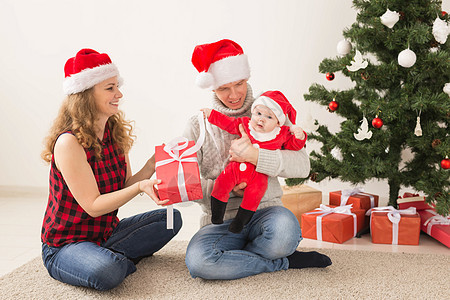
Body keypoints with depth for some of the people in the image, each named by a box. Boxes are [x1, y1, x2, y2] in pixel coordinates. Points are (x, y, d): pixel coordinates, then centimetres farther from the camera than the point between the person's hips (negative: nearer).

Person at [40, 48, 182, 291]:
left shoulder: (115, 134, 2)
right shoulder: (69, 142, -22)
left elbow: (124, 187, 2)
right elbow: (93, 205, -22)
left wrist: (151, 166, -14)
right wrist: (140, 187, -33)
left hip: (107, 232, 8)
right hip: (64, 243, -8)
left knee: (172, 218, -2)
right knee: (107, 272, -37)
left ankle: (107, 256, -3)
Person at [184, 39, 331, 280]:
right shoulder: (198, 125, 7)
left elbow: (302, 165, -8)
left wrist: (254, 155, -23)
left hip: (264, 211, -1)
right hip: (221, 221, 1)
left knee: (285, 227, -37)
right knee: (197, 260, -32)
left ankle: (233, 257, -5)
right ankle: (285, 262, -11)